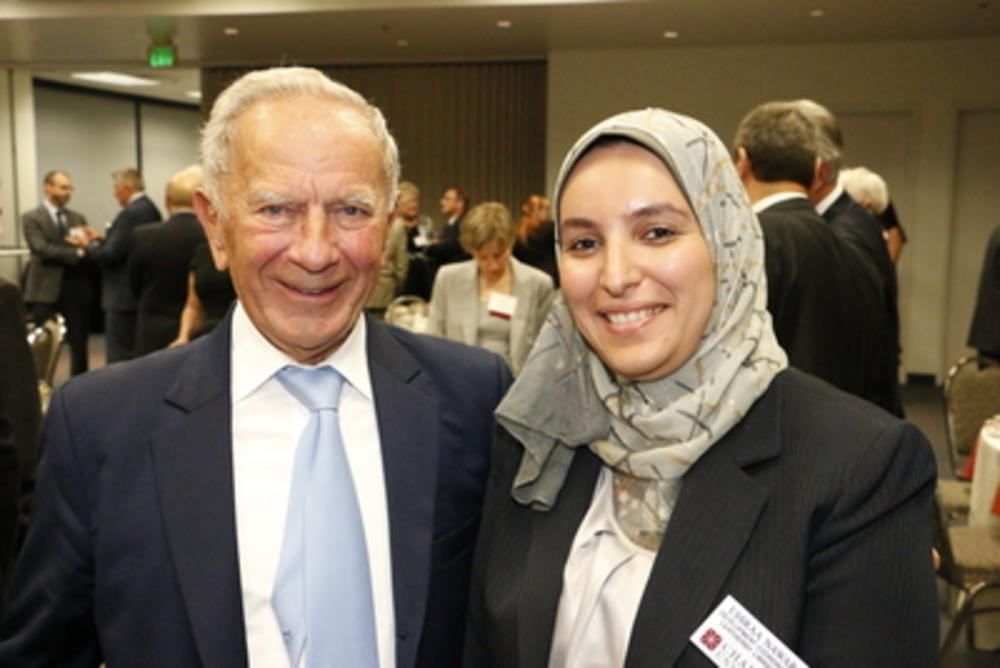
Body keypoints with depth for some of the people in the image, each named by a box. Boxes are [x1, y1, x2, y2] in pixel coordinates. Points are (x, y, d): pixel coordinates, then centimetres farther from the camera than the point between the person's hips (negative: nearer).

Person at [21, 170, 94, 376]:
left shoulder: (78, 218, 14)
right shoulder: (31, 218, -1)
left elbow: (85, 252, 7)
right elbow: (42, 249, -14)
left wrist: (86, 244, -16)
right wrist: (77, 252, -20)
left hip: (77, 288, 4)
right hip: (46, 288, -4)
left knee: (79, 344, 8)